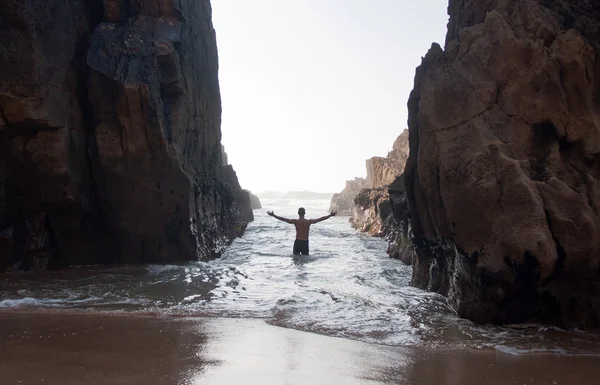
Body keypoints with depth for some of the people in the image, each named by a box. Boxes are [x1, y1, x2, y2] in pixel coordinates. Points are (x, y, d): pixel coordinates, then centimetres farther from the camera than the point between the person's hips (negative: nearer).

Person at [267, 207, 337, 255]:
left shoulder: (295, 221, -7)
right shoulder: (309, 221, -6)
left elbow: (284, 219, -5)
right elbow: (320, 219, -3)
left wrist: (273, 215, 2)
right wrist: (330, 215, 3)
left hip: (297, 242, 0)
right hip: (305, 243, 0)